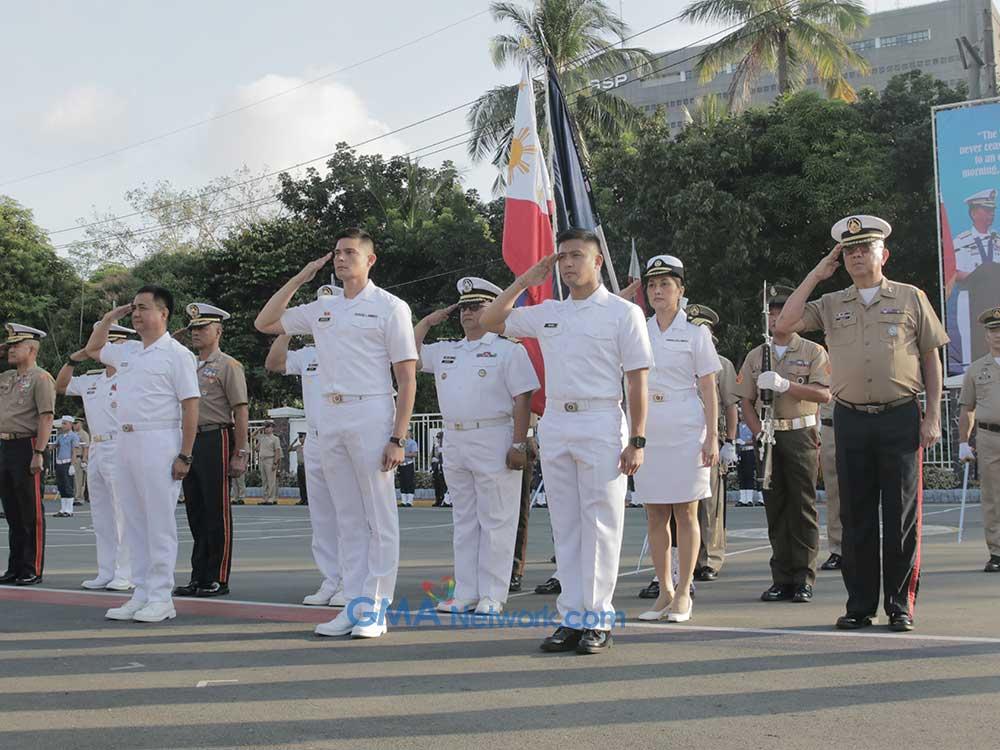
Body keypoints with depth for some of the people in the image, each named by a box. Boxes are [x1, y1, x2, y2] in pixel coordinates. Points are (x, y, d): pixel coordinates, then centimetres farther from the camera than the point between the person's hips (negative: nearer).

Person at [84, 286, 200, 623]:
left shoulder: (177, 354, -5)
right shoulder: (126, 351, 15)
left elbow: (191, 407, -9)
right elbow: (92, 348, 36)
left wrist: (185, 456, -14)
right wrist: (110, 316, 21)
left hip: (158, 443, -7)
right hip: (125, 441, 7)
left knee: (159, 521, -5)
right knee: (134, 521, 9)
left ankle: (160, 597, -1)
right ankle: (141, 594, 15)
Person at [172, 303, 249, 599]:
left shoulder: (228, 365, -3)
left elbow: (241, 411, -9)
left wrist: (239, 454, -15)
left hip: (216, 440, -7)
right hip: (190, 443, 7)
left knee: (217, 514, -3)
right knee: (196, 514, 9)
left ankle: (218, 579, 1)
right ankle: (198, 577, 15)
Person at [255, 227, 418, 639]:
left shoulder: (389, 307, -2)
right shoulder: (322, 308, 15)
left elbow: (407, 378, -6)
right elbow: (264, 323, 19)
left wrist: (397, 438, -14)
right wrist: (299, 278, 11)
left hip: (371, 415, -6)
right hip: (330, 417, 6)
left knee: (379, 516, -1)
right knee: (348, 516, 9)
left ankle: (376, 608, 3)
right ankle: (355, 604, 14)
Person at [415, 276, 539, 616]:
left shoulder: (508, 350, -1)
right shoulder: (446, 352, 17)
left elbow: (522, 400, -7)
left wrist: (518, 445, -15)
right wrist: (428, 320, 18)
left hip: (493, 442, -7)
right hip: (454, 441, 7)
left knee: (495, 521, -3)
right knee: (464, 521, 10)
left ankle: (492, 596, 0)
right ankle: (465, 593, 16)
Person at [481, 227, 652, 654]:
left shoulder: (623, 313, 0)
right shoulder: (546, 313, 13)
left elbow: (637, 380, -3)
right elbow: (489, 321, 20)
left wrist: (637, 440, -10)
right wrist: (525, 280, 12)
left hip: (601, 425, -5)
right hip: (555, 423, 5)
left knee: (600, 524, -2)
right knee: (565, 526, 7)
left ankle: (598, 621, 4)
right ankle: (572, 617, 13)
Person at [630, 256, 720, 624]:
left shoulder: (695, 333, 2)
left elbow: (708, 390, 0)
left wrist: (712, 437, -7)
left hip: (686, 430, -3)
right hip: (648, 431, 4)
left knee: (686, 514, 0)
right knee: (655, 514, 5)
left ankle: (683, 593, 7)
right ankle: (664, 591, 13)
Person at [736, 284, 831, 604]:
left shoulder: (813, 351, 3)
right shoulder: (755, 356, 14)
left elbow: (824, 394, -9)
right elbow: (746, 402, 11)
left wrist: (785, 384, -21)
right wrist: (759, 433, -5)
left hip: (801, 435, -3)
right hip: (767, 437, 3)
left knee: (803, 507, -4)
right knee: (775, 508, 4)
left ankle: (804, 579, 0)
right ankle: (781, 580, 9)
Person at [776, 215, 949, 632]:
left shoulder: (911, 298, 8)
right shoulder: (831, 305, 13)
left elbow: (931, 359, 8)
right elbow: (783, 326, 0)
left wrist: (933, 417, 0)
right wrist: (816, 275, 4)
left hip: (901, 418, -2)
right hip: (851, 420, 2)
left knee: (902, 515, -1)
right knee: (856, 517, 5)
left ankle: (901, 605, 8)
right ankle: (860, 605, 13)